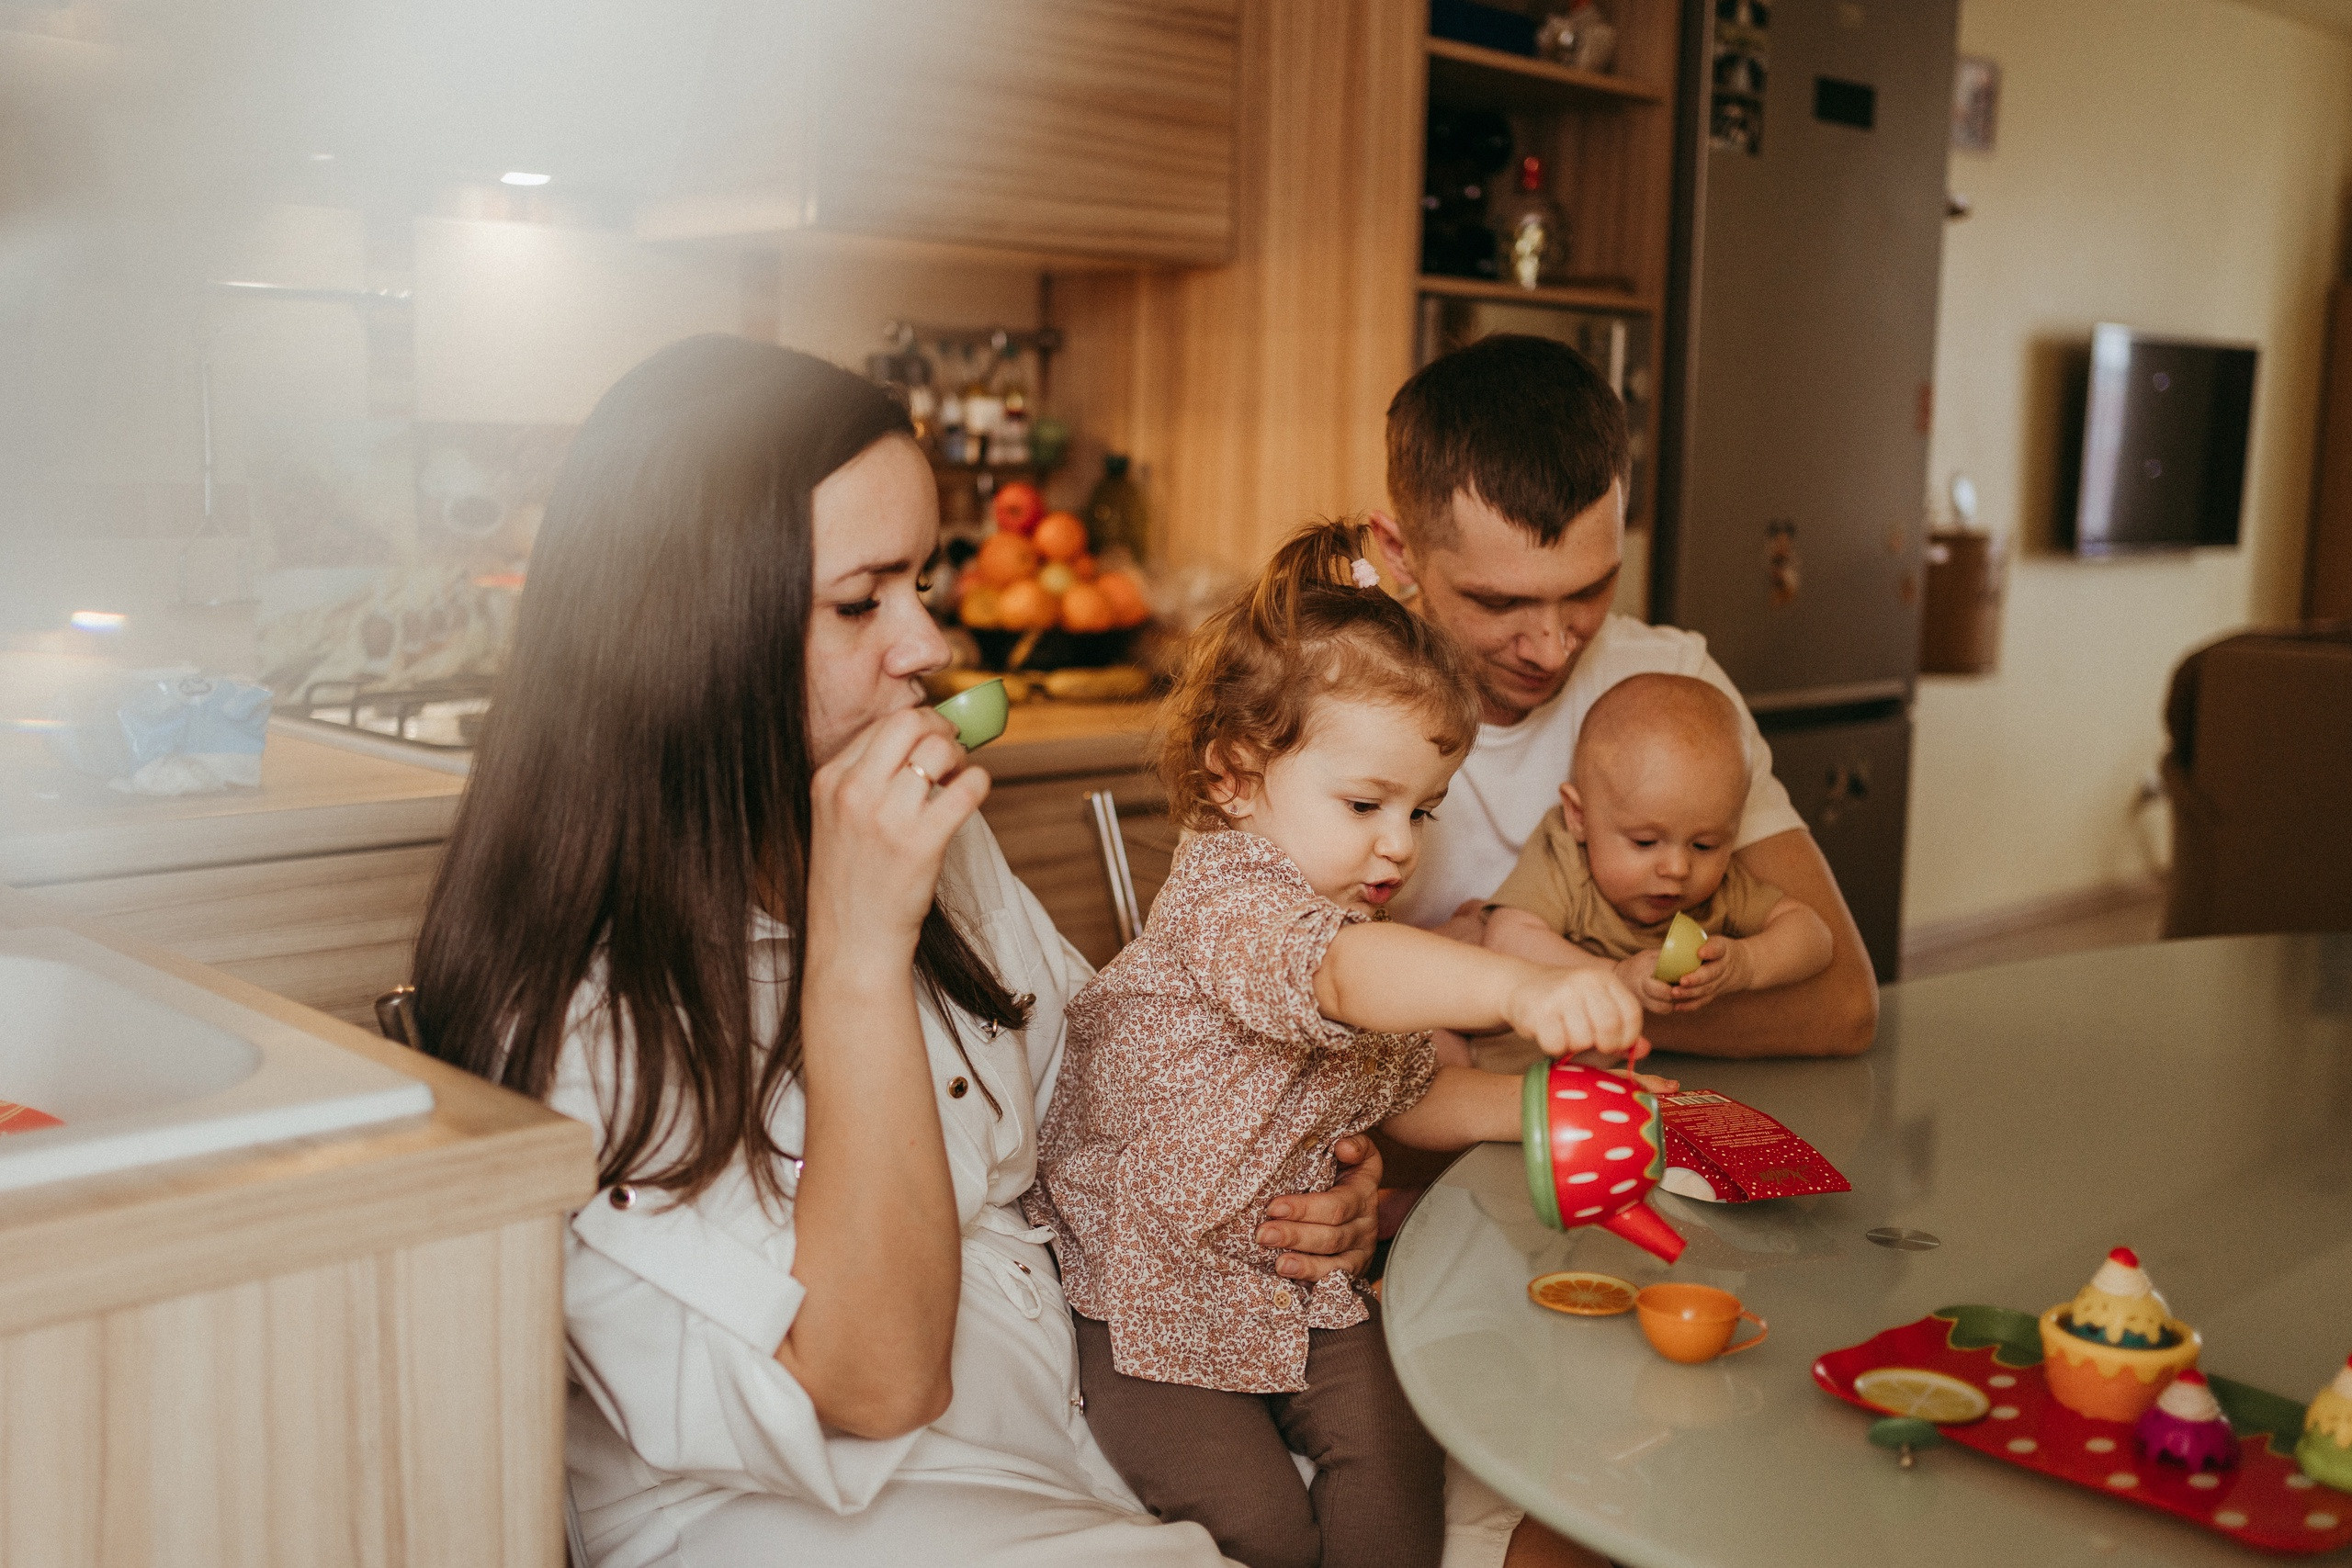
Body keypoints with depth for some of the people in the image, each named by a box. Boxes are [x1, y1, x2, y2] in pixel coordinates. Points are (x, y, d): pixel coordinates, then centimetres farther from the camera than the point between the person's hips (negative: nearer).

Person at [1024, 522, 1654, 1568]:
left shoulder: (1358, 918, 9)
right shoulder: (1228, 896, -22)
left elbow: (1406, 1092, 18)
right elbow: (1343, 975, -46)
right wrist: (1519, 987, -63)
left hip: (1293, 1275, 8)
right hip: (1150, 1290, -7)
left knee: (1395, 1461, -9)